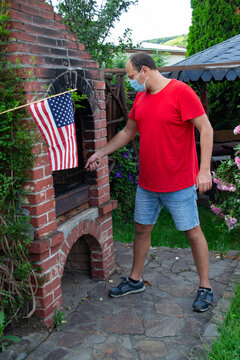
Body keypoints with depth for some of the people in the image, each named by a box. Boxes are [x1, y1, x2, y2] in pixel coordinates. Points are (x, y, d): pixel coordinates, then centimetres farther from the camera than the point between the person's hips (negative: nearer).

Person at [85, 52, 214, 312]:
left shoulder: (180, 92, -14)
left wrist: (204, 170, -19)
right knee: (141, 229, 16)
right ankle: (135, 280, 34)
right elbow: (128, 132, 20)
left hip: (180, 183, -7)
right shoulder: (140, 97, 9)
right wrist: (101, 153, 19)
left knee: (193, 233, 4)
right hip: (147, 183, 7)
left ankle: (205, 288, 21)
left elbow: (206, 130, -15)